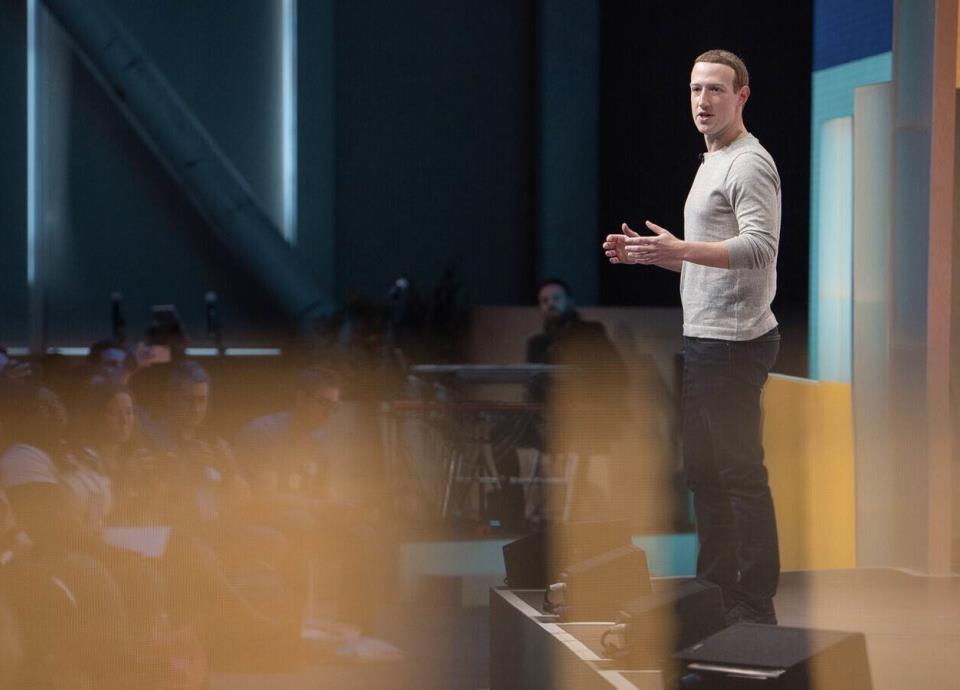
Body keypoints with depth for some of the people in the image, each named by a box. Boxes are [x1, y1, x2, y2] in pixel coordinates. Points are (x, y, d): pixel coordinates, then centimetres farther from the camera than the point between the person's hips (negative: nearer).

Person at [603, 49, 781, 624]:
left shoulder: (749, 164, -12)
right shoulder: (713, 163, 20)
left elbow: (760, 247, -26)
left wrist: (680, 249, -36)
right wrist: (648, 251, 14)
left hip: (734, 342, -11)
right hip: (704, 339, 11)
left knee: (742, 473, -8)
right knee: (703, 471, 15)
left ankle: (756, 608, -4)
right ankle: (716, 589, 24)